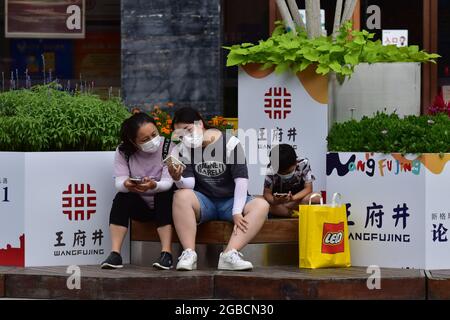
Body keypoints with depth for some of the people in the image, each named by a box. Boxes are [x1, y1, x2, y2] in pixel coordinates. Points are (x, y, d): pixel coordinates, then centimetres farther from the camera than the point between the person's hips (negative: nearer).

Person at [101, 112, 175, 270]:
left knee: (164, 195, -33)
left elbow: (168, 183, -22)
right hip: (139, 206, 2)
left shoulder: (169, 147, -14)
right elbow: (119, 182, -18)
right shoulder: (123, 152, -7)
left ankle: (166, 253, -37)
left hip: (163, 205, -2)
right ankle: (115, 254, -32)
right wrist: (126, 185, -43)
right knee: (121, 198, -26)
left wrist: (153, 185, -46)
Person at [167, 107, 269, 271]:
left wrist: (237, 212, -20)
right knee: (181, 196, -31)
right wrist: (177, 179, -32)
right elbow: (189, 185, -9)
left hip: (230, 202, -1)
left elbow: (241, 180, -11)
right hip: (203, 203, 1)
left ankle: (230, 253, -41)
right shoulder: (184, 149, 2)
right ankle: (189, 253, -37)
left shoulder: (230, 143, -7)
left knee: (261, 205, -28)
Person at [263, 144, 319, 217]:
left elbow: (308, 188, -18)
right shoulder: (271, 171, -20)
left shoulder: (303, 164, -19)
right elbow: (267, 193, -18)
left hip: (298, 198, 0)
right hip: (278, 199, 0)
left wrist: (292, 198, -36)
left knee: (316, 198, -33)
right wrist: (275, 201, -43)